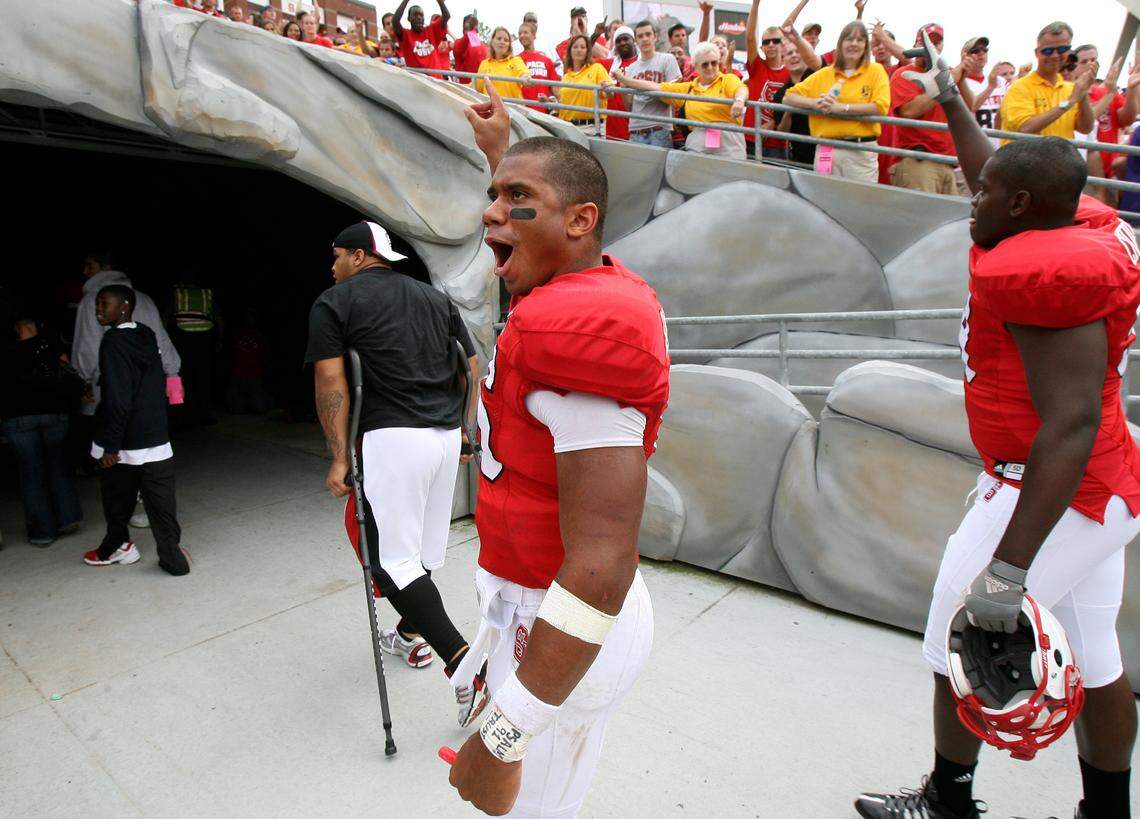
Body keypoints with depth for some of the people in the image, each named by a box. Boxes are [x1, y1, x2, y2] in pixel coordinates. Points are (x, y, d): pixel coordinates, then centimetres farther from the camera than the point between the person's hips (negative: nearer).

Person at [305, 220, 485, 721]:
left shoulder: (333, 303, 1)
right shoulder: (435, 298, 17)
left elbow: (331, 383, -9)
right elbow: (472, 369, 14)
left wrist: (339, 457, -8)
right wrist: (467, 430, 19)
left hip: (391, 438, -7)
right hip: (446, 436, 7)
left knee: (393, 560, -3)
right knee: (424, 547, 20)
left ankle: (464, 665, -12)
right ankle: (411, 635, 39)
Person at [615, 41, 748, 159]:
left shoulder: (728, 80, 9)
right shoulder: (688, 88, 19)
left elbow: (741, 89, -12)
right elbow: (657, 87, 17)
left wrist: (739, 100, -37)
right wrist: (624, 80, 12)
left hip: (728, 146, -2)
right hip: (697, 147, 3)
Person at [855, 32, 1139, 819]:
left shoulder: (1044, 272, -24)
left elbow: (1070, 424, -30)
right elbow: (1005, 180, 25)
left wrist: (1007, 569, -32)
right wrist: (951, 101, 37)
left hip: (1051, 492, -10)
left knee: (960, 639, 6)